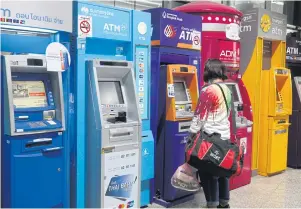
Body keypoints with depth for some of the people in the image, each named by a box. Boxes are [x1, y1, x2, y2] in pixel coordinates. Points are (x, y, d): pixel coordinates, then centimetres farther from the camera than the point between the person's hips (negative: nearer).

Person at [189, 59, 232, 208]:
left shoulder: (208, 91, -15)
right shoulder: (226, 89, 10)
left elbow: (200, 116, -14)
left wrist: (192, 133, -7)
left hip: (210, 137, -8)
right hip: (224, 135, 8)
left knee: (207, 171, 1)